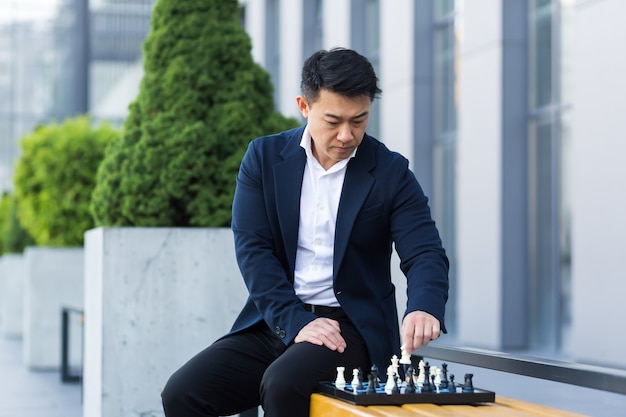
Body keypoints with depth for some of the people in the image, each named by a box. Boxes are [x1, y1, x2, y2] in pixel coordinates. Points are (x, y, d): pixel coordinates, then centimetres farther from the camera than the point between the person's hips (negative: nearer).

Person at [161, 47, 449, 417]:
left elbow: (426, 255, -8)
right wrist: (296, 322, -17)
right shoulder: (264, 157, 3)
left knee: (282, 385, -32)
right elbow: (253, 248, -4)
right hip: (275, 322, 3)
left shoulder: (390, 172, -1)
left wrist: (423, 307, -31)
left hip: (352, 326, -3)